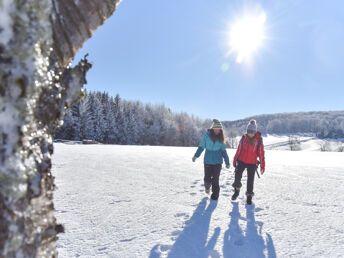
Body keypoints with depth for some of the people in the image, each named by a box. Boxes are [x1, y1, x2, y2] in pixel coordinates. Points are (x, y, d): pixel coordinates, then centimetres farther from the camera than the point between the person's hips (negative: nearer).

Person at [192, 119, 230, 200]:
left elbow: (223, 150, 9)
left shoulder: (220, 137, 1)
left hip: (217, 161, 1)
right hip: (208, 161, -1)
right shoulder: (207, 135, -6)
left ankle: (215, 194, 19)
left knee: (215, 179, 1)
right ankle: (207, 186, 38)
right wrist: (196, 155, -9)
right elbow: (201, 146, 0)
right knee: (207, 178, 4)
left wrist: (227, 162, 11)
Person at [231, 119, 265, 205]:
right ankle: (237, 190, 24)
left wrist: (262, 165, -4)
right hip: (241, 161, 1)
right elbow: (239, 149, 6)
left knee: (250, 180, 6)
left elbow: (261, 153, -3)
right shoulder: (244, 137, -3)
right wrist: (235, 160, 10)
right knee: (237, 177, -4)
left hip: (252, 163, -1)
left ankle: (249, 196, 26)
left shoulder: (259, 140, -8)